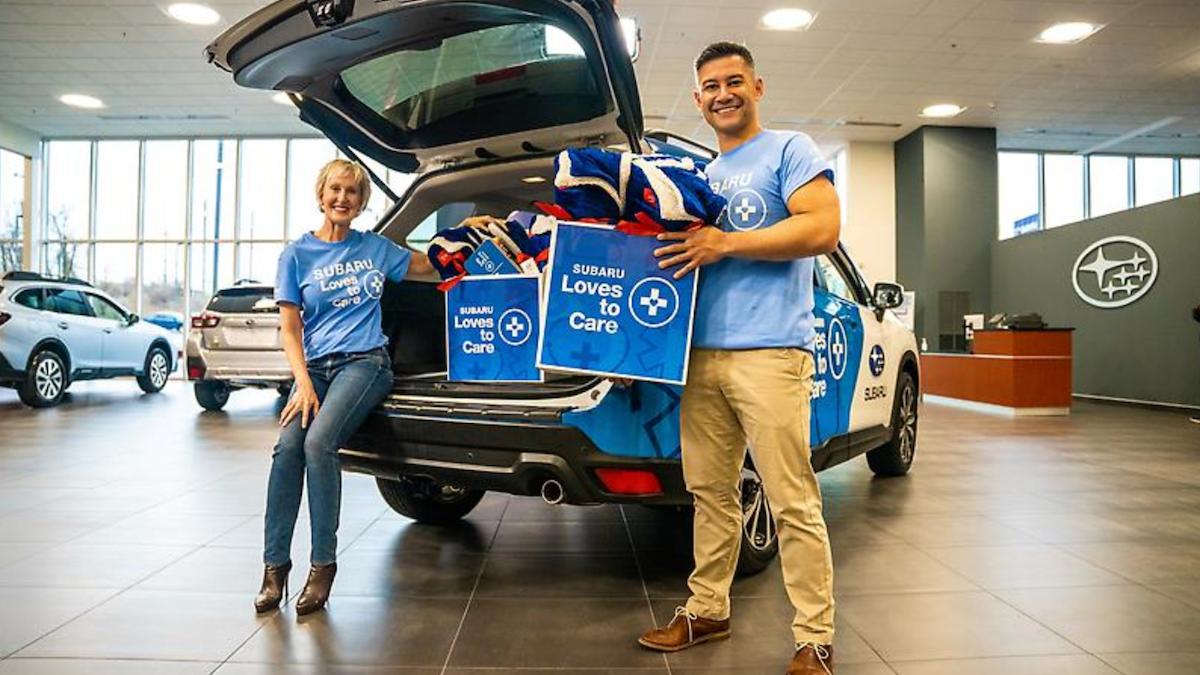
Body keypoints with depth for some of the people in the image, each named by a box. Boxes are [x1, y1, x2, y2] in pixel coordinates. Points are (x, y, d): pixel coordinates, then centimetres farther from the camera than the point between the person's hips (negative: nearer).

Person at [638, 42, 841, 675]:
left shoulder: (790, 150, 4)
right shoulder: (698, 175, 24)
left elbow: (823, 228, -10)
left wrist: (723, 243, -12)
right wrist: (688, 244, 6)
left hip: (768, 351, -6)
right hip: (701, 352, 7)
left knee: (793, 502, -4)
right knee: (710, 493, 11)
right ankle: (706, 610, 24)